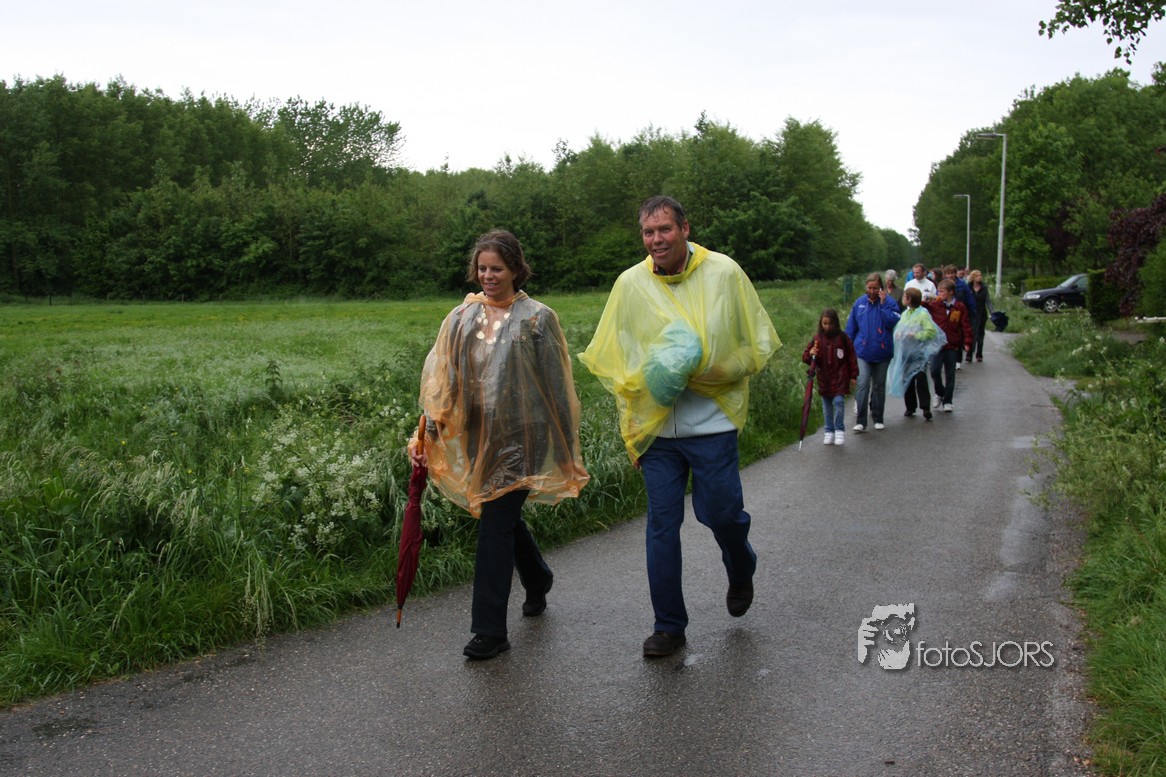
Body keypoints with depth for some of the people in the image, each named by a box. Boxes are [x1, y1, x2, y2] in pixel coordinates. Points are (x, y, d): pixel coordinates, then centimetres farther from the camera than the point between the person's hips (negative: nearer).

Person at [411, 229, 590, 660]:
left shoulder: (537, 318, -4)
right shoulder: (462, 318, 7)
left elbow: (556, 386, -2)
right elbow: (441, 378, 4)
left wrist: (566, 449, -2)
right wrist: (428, 432, -6)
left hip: (518, 438, -5)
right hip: (477, 438, 5)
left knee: (495, 524, -8)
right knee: (505, 517, 18)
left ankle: (490, 630, 1)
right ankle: (538, 581, 46)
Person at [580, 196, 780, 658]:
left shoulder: (724, 273, -3)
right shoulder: (630, 283, 1)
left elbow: (758, 344, 2)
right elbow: (610, 361, 9)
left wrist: (707, 371, -15)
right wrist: (631, 430, 4)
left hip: (713, 423, -1)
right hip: (656, 427, 2)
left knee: (721, 513, 4)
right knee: (661, 525, 5)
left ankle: (741, 573, 40)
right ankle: (669, 625, 20)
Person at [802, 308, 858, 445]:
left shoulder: (842, 337, -4)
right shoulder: (817, 339, 1)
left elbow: (851, 357, 2)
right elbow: (806, 357, 4)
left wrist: (853, 376, 2)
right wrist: (810, 354, -20)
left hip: (840, 377, -3)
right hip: (824, 378, 3)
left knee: (839, 401, -14)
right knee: (826, 407, 10)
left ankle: (840, 430, 0)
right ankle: (829, 431, 21)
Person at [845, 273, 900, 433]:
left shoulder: (889, 302, -3)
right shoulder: (859, 303, 3)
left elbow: (894, 323, -16)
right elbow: (851, 328, 9)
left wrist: (883, 305, -19)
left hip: (882, 352, 0)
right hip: (863, 352, 0)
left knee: (879, 386, 12)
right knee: (863, 385, -11)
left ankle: (878, 419, 24)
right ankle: (860, 421, -10)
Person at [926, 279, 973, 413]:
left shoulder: (960, 307, -2)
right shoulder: (934, 305, -1)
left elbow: (966, 326, -1)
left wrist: (967, 342, -6)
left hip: (952, 346, 0)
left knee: (950, 375, 8)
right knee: (934, 370, -11)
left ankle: (947, 401, 19)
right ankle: (939, 393, 16)